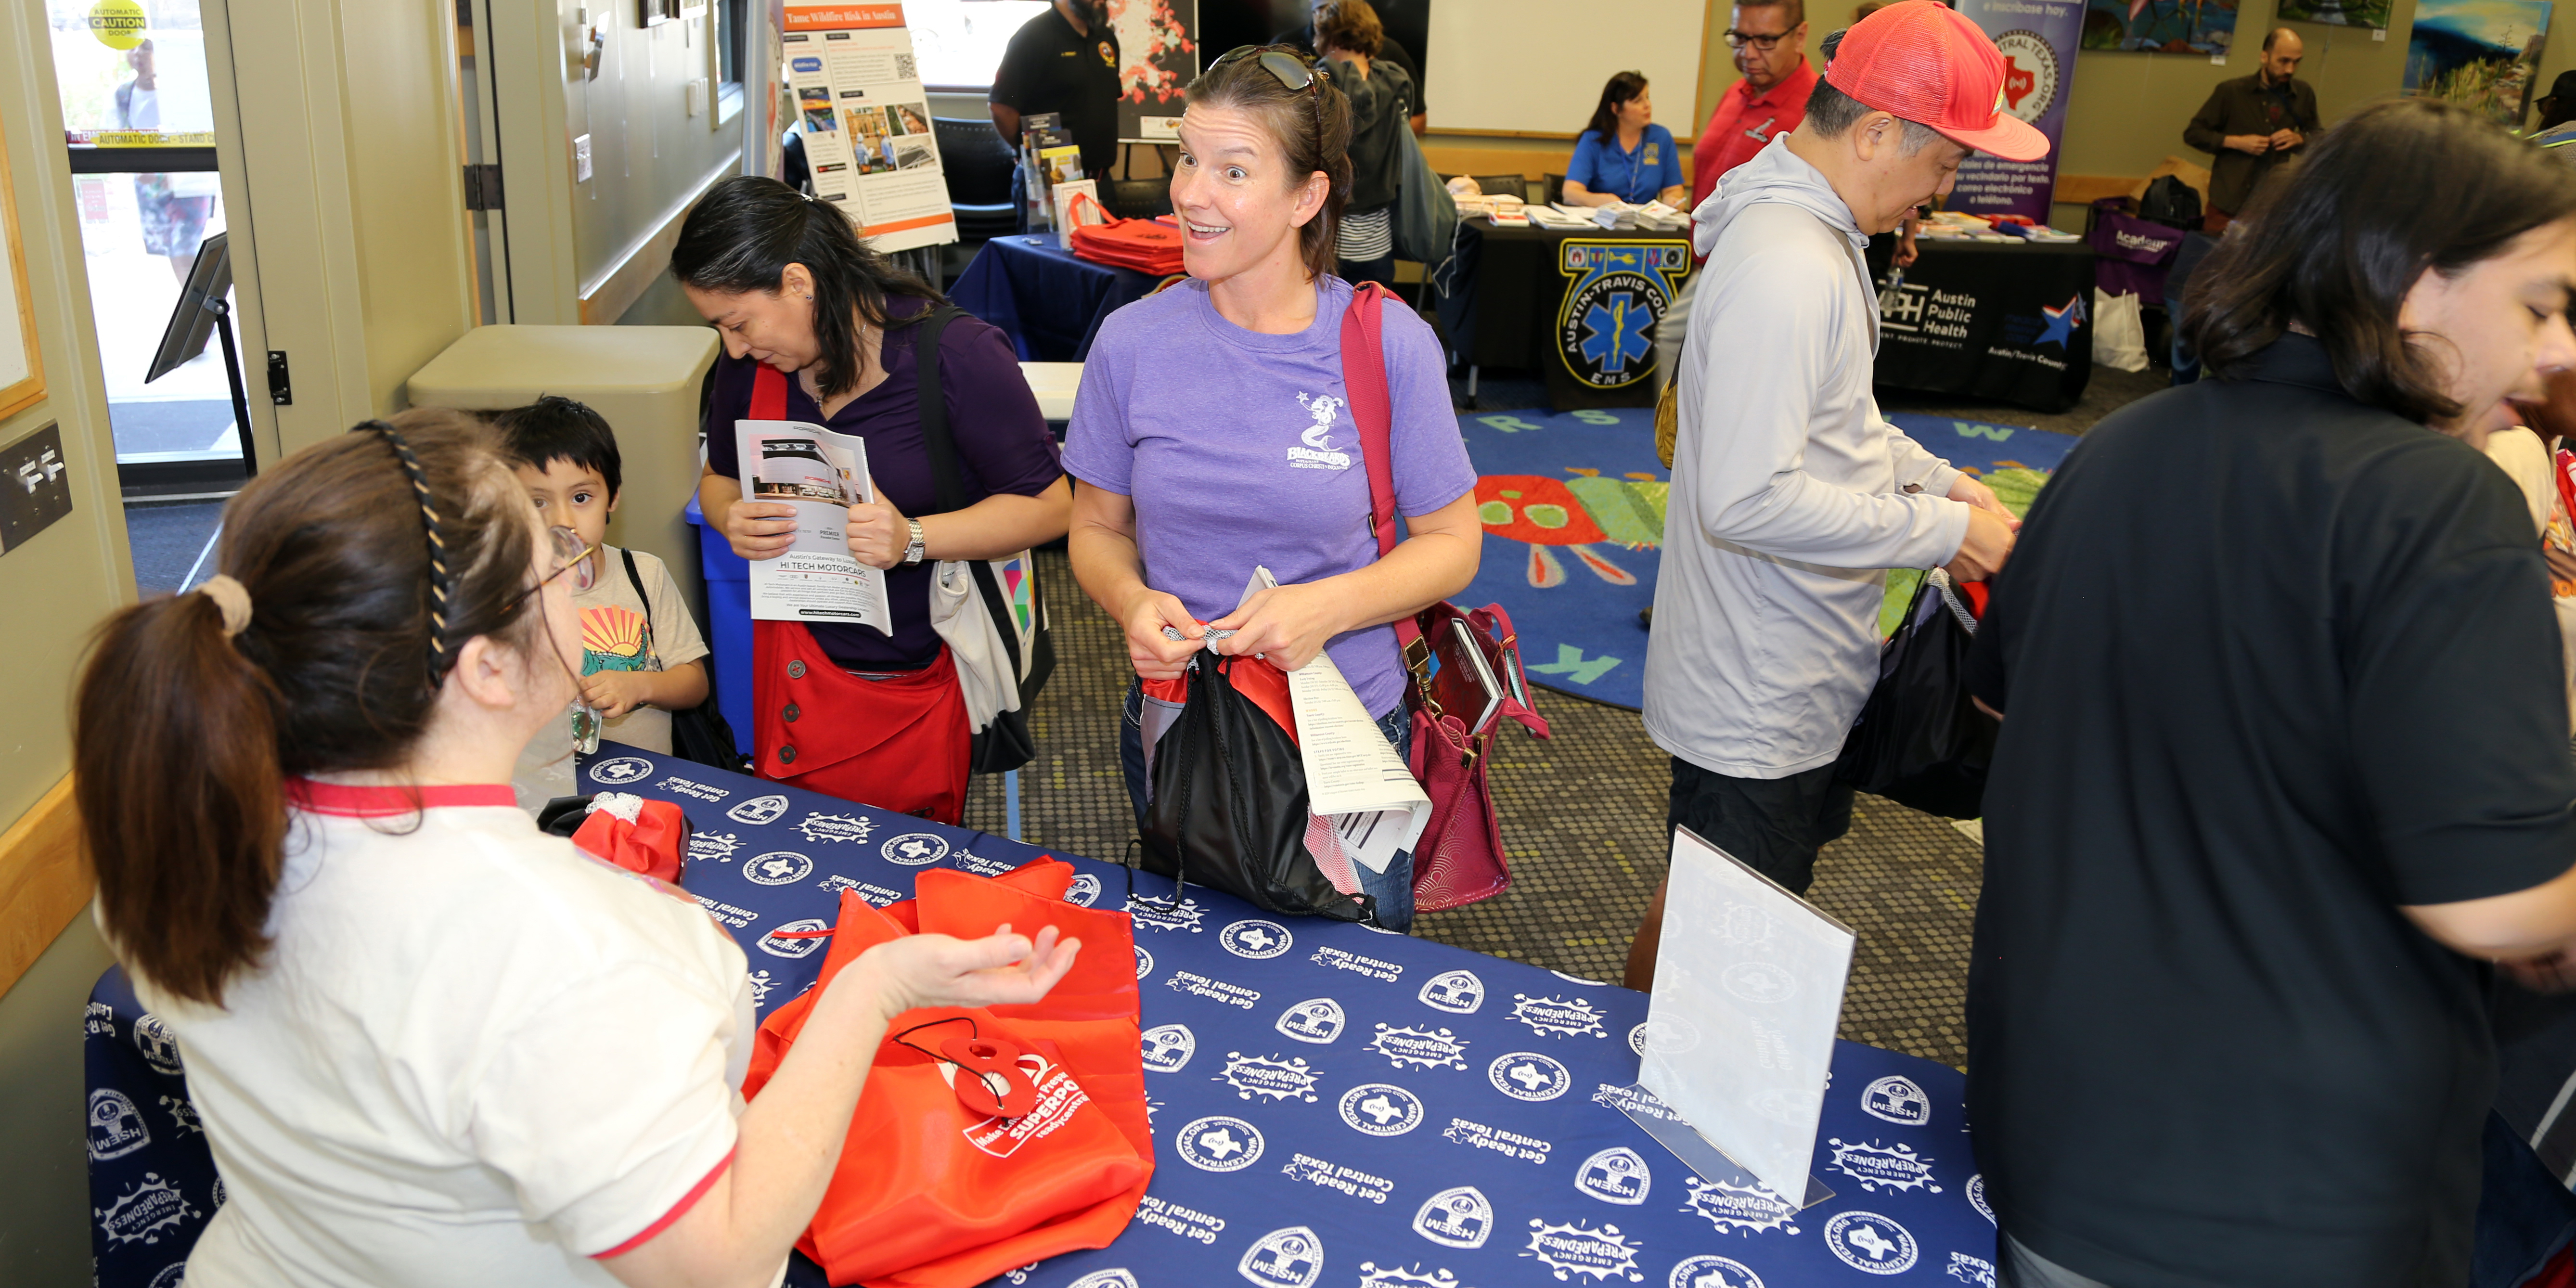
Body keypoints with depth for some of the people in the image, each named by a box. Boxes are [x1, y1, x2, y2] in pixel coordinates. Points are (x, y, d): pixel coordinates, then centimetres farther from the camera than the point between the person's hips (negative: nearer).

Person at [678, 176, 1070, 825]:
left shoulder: (958, 354, -17)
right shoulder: (751, 363, 0)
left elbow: (1052, 505, -15)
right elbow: (720, 476, 16)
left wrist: (911, 539, -28)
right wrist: (732, 520, -9)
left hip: (925, 677, -4)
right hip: (800, 664, 5)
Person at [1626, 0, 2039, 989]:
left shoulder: (1814, 230, 9)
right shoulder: (1788, 271, -26)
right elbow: (1749, 500, -31)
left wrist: (1936, 479, 6)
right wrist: (1939, 532, -22)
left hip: (1799, 675, 11)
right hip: (1756, 703, -11)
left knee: (1775, 896, 23)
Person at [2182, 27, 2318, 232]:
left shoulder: (2304, 93, 3)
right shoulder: (2231, 91, -6)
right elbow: (2192, 133, -2)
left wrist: (2299, 139, -8)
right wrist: (2236, 142, -14)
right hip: (2229, 202, -2)